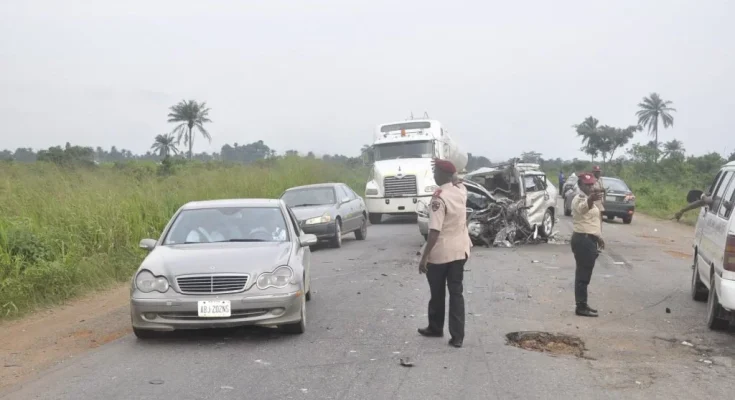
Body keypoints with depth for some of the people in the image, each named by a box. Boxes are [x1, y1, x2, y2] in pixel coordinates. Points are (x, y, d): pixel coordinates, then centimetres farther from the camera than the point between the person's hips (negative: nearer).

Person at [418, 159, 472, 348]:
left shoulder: (439, 198, -20)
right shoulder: (461, 190, 1)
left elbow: (434, 231, -24)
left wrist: (424, 257, -21)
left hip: (440, 253, -6)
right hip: (460, 250, 6)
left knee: (437, 293, 13)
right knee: (456, 292, 8)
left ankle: (435, 328, 31)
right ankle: (457, 336, 5)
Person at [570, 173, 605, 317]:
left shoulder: (589, 199, 17)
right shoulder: (579, 199, -16)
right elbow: (582, 208, -42)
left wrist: (598, 237, 29)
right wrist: (591, 200, -64)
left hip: (589, 239, 10)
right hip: (583, 240, -10)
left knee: (584, 274, 14)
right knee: (583, 274, -9)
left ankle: (583, 304, 21)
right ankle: (581, 307, -7)